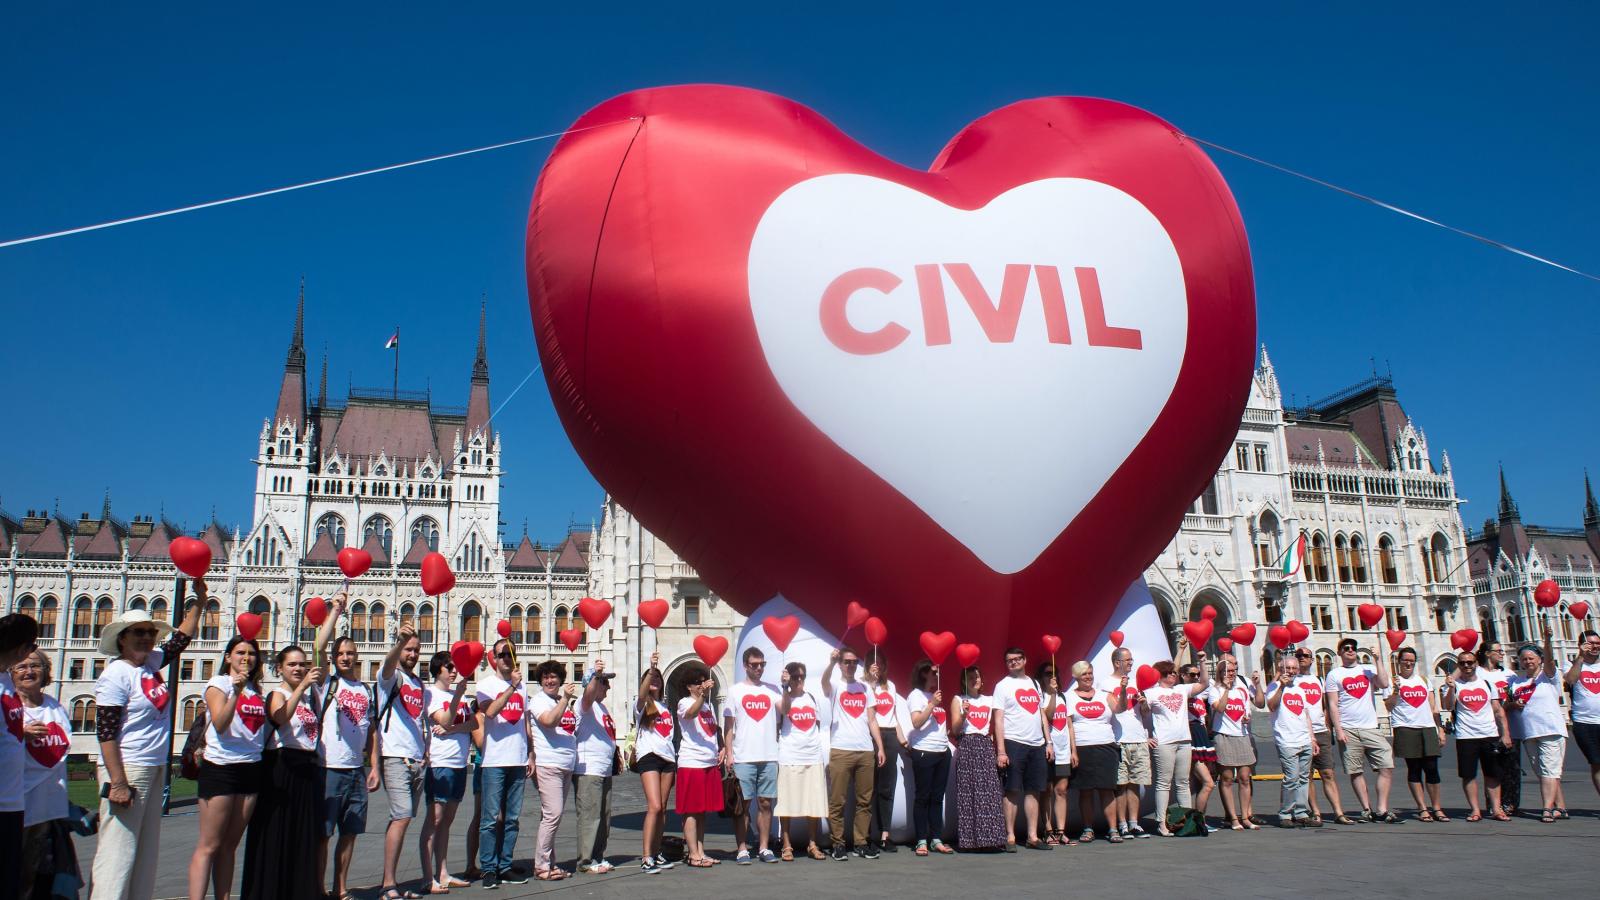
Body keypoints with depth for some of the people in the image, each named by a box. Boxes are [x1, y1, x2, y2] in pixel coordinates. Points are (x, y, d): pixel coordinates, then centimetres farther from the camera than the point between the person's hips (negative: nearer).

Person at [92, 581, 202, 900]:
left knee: (146, 852, 12)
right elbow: (105, 733, -17)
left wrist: (198, 601, 17)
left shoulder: (152, 661, 8)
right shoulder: (116, 674, -13)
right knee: (118, 852, -7)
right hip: (127, 769, -9)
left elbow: (182, 638, 25)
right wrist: (117, 783, -21)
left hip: (156, 768, 9)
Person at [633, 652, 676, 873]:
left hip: (668, 757, 6)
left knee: (663, 808, 6)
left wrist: (675, 761, 12)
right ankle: (646, 857, -16)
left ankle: (657, 853, 13)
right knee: (654, 807, -16)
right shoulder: (642, 705, 2)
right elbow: (642, 694, -21)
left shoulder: (665, 706, 21)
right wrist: (652, 668, -36)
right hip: (649, 756, -6)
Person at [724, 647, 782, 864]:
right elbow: (728, 725, 3)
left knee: (765, 803, 6)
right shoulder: (736, 691, 5)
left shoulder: (771, 690, 11)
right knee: (742, 804, 0)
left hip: (769, 757, 2)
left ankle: (763, 848, 14)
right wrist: (729, 753, -6)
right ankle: (742, 850, 6)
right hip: (743, 758, -2)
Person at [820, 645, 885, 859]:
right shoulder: (835, 686, 3)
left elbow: (871, 720, 15)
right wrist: (831, 663, -42)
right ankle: (838, 843, 5)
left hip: (866, 751, 4)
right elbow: (824, 681, -23)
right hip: (841, 750, -4)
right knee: (837, 800, -2)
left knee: (864, 800, 6)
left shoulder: (865, 688, 15)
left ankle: (861, 843, 13)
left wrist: (880, 747, 7)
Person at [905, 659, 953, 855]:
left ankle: (936, 839, 12)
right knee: (923, 797, -3)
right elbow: (916, 723, -15)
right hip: (924, 752, -7)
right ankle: (921, 841, 1)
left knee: (938, 797, 8)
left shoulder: (936, 695, 18)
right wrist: (932, 704, -19)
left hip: (942, 751, 7)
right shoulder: (917, 695, -3)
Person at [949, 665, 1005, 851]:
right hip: (966, 746, -3)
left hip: (986, 746, 3)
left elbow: (997, 724, 21)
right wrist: (963, 714, -13)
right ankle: (969, 839, -5)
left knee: (989, 792, -5)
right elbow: (954, 730, 1)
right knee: (968, 792, -7)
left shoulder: (989, 700, 16)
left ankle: (989, 837, -2)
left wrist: (993, 736, 3)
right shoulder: (958, 700, 7)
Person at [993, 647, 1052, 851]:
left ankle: (1033, 836, 12)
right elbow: (998, 719, -6)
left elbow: (1042, 714, 19)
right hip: (1014, 743, -5)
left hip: (1037, 745, 5)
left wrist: (1048, 742, 11)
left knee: (1033, 791, 7)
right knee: (1012, 791, -4)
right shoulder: (1003, 686, 0)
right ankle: (1010, 837, 0)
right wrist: (1001, 751, -13)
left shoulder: (1034, 684, 17)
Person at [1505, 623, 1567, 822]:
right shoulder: (1514, 681, 13)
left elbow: (1549, 659, -19)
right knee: (1542, 772, 7)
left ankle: (1548, 809, -16)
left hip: (1551, 730, -5)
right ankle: (1560, 807, 15)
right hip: (1528, 733, 5)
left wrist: (1547, 638, -35)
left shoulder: (1547, 675, 2)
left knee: (1549, 770, -11)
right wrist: (1513, 705, -6)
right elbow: (1505, 706, 17)